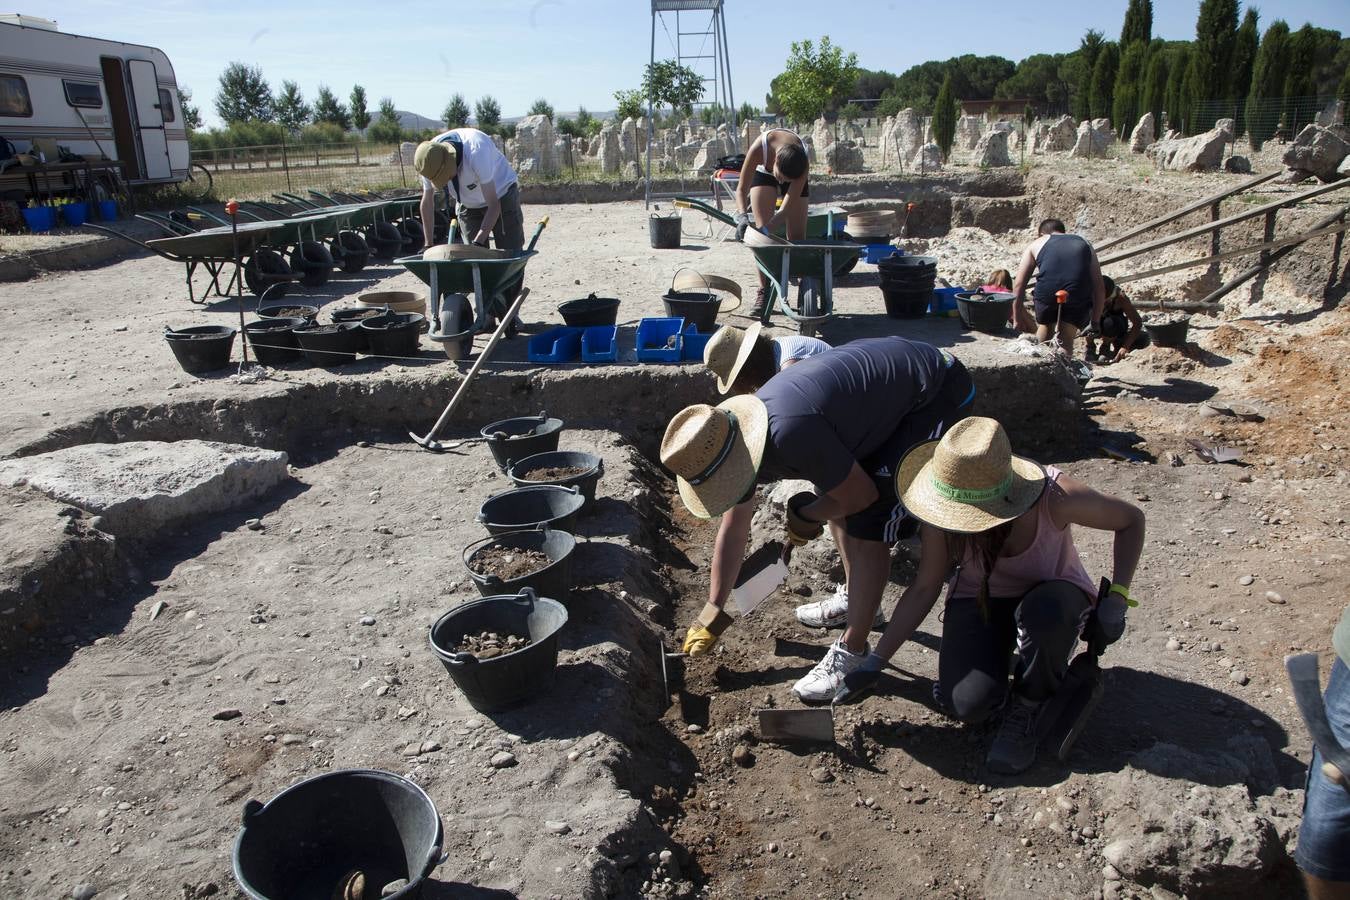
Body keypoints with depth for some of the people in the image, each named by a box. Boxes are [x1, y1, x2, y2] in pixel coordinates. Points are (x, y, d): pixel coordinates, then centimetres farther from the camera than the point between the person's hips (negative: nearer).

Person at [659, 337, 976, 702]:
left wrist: (805, 517, -1)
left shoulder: (790, 433, -34)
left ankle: (852, 654, 1)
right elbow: (733, 530, 6)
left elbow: (861, 496, -20)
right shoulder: (736, 439, -5)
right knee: (831, 485, 15)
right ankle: (855, 599, 32)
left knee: (868, 525, -13)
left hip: (935, 394, -9)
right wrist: (711, 615, 11)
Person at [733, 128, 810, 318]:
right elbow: (741, 189, -33)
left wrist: (767, 228, -50)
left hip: (795, 174, 0)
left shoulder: (804, 162, -40)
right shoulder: (759, 148, -42)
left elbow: (788, 207, -37)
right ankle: (764, 291, -9)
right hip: (763, 172, 0)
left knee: (797, 236, -4)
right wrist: (742, 215, -50)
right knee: (762, 232, -13)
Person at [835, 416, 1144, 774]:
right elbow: (923, 589, -14)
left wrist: (1116, 596, -23)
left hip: (1050, 594, 0)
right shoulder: (942, 520, -26)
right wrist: (875, 662, -17)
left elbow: (1131, 520, -14)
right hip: (979, 599, 1)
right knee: (968, 704, -23)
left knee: (1044, 613, -39)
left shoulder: (1054, 497, -33)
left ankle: (1027, 708, -9)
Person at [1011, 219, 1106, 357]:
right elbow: (1099, 288, 24)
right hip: (1078, 297, 0)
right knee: (1066, 340, 15)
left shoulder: (1037, 243, 26)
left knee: (1045, 326, 28)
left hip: (1046, 294, 0)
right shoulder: (1085, 245, 30)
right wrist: (1095, 322, 27)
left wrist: (1017, 319, 24)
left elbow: (1018, 284, 19)